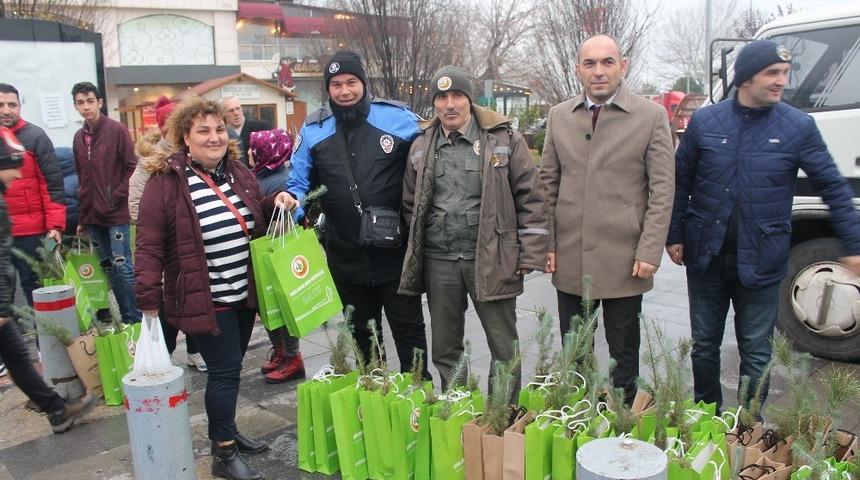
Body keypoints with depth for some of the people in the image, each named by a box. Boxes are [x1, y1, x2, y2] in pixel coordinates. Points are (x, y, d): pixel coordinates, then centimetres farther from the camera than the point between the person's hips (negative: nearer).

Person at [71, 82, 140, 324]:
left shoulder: (117, 130, -6)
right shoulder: (79, 137, 12)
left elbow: (132, 168, -8)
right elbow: (82, 179, 15)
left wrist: (115, 198, -13)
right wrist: (82, 218, 14)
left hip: (116, 213, -6)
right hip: (92, 216, 6)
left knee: (122, 267, -4)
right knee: (109, 268, 11)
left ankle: (135, 319, 6)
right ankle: (126, 316, 20)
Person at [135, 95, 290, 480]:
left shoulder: (239, 172, 7)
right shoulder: (166, 181, -14)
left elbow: (256, 221, 22)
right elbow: (150, 246, -13)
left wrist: (273, 202, 1)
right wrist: (149, 300, -16)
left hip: (243, 294, 7)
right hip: (205, 300, -7)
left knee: (230, 368, 18)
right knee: (225, 370, -2)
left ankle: (226, 432, 36)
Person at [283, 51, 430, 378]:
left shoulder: (398, 118, -5)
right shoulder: (313, 129, 1)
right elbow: (300, 181, 7)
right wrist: (292, 201, -16)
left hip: (395, 253, -3)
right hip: (346, 257, 3)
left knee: (408, 328, 9)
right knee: (362, 334, 19)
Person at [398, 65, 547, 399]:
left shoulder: (505, 140, -3)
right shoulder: (421, 147, 9)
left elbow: (530, 198, -3)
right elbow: (411, 205, 14)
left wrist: (529, 255, -7)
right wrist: (415, 254, 9)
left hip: (490, 259, -3)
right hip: (438, 262, 4)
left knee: (504, 348, 6)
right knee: (445, 349, 15)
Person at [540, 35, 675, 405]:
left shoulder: (651, 117, -2)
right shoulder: (559, 116, 8)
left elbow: (662, 189, -3)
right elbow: (548, 184, 10)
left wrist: (650, 251, -9)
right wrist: (547, 244, 4)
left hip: (623, 259, -3)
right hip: (570, 259, 3)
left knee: (624, 354, 10)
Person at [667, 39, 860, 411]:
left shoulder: (799, 127, -3)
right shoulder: (705, 122, -1)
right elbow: (680, 182, 6)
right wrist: (674, 235, 3)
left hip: (760, 263, -1)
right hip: (705, 256, 2)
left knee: (756, 353, 8)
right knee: (704, 346, 14)